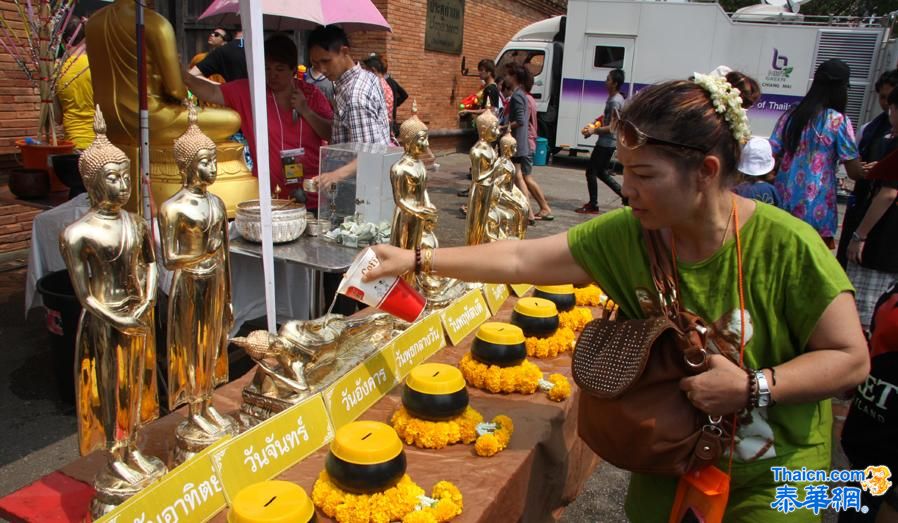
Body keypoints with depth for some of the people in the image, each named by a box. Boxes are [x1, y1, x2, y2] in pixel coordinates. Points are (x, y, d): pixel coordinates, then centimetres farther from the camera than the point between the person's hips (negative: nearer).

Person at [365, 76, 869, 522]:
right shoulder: (626, 234, -16)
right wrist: (416, 259, -16)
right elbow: (519, 258, -14)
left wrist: (753, 388, -27)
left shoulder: (785, 245, -24)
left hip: (773, 475, -2)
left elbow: (852, 357, -15)